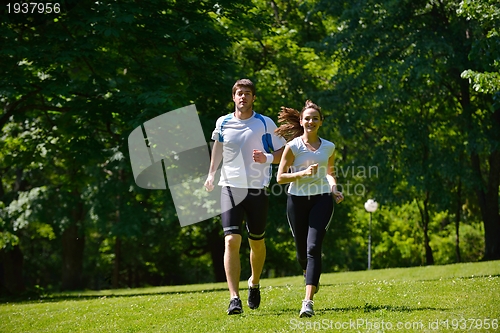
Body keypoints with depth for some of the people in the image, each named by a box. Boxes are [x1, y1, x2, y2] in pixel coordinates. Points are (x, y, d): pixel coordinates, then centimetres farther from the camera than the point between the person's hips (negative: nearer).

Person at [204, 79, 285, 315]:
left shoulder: (266, 124, 0)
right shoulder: (222, 123, 6)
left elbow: (283, 152, 6)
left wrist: (267, 158, -14)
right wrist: (211, 174, 22)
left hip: (257, 189, 0)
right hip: (230, 188, 0)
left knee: (256, 242, 10)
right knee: (231, 241, -14)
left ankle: (254, 283, 39)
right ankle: (234, 298, -17)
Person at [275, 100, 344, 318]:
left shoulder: (328, 147, 7)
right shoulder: (293, 146, -3)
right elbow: (280, 177, -4)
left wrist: (334, 189, 4)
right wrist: (304, 173, -17)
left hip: (321, 199, 0)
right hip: (297, 200, 0)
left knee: (313, 247, -17)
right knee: (302, 250, 8)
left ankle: (308, 301, -22)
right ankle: (311, 277, 45)